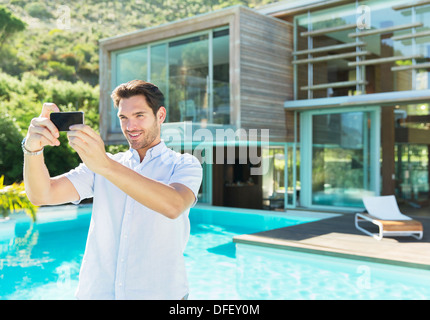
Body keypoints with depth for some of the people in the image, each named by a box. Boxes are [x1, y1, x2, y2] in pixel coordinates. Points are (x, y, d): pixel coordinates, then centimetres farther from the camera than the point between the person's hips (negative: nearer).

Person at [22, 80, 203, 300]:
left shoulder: (184, 165, -3)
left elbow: (174, 206, -25)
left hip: (159, 292, -3)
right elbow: (42, 195, -3)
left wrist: (105, 165, -33)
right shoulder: (99, 162, 8)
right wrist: (33, 149, -21)